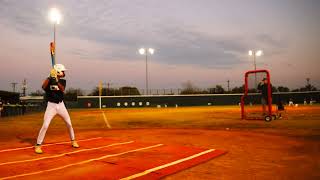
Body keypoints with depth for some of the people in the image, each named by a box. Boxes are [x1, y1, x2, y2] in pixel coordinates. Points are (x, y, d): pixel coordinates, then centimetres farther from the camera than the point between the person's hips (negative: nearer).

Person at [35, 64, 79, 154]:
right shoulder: (49, 80, -4)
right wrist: (50, 77, -32)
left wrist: (57, 81, -31)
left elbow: (62, 89, -17)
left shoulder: (62, 81, 4)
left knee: (69, 123, 10)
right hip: (51, 106, -4)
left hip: (61, 105, 4)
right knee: (45, 125, -13)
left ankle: (73, 141, 28)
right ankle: (38, 145, 0)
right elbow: (43, 87, -25)